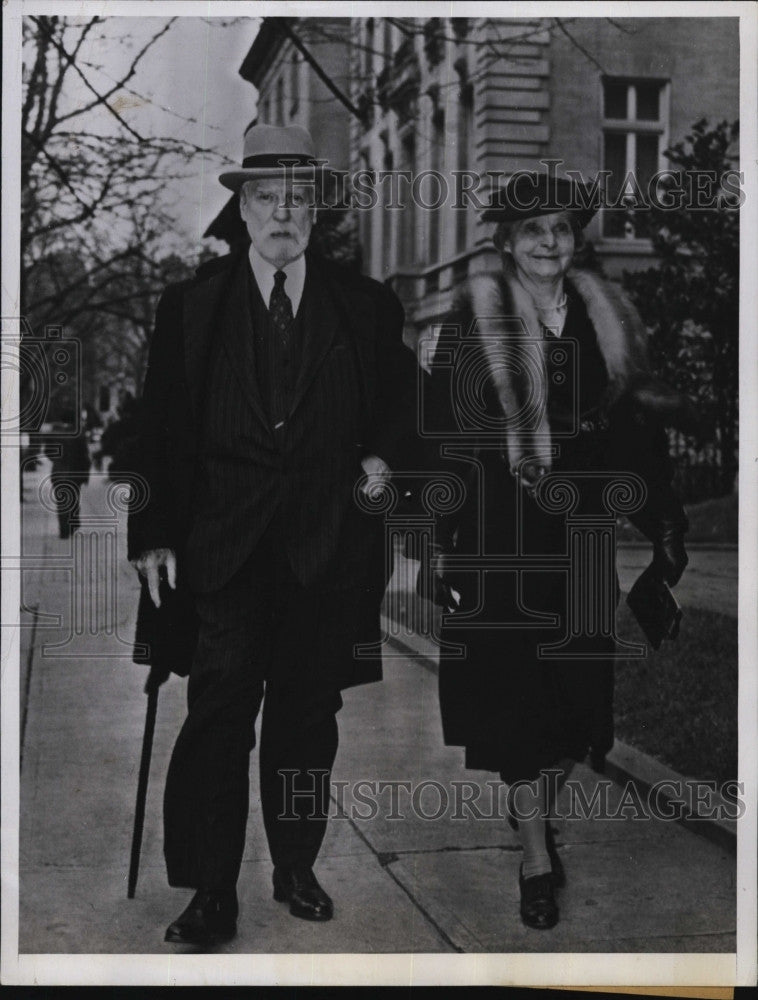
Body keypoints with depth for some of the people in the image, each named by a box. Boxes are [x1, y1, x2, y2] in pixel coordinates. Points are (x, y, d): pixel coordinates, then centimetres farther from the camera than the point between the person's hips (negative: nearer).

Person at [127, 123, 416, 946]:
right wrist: (154, 534, -2)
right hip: (223, 546, -1)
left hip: (327, 546, 2)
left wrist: (382, 455, 0)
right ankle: (211, 893, 6)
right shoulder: (190, 305, 5)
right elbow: (161, 429, 4)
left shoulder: (365, 306, 7)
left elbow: (399, 400, 20)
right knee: (218, 716, -4)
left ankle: (297, 870, 25)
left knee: (308, 716, 9)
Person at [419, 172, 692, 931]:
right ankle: (536, 858, 13)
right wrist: (439, 542, -10)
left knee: (579, 685, 10)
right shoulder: (472, 322, -5)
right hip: (501, 530, -4)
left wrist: (661, 525, 3)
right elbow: (441, 434, -7)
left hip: (581, 527, 4)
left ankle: (538, 809, 35)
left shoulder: (604, 316, 6)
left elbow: (630, 426, 6)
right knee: (515, 690, 1)